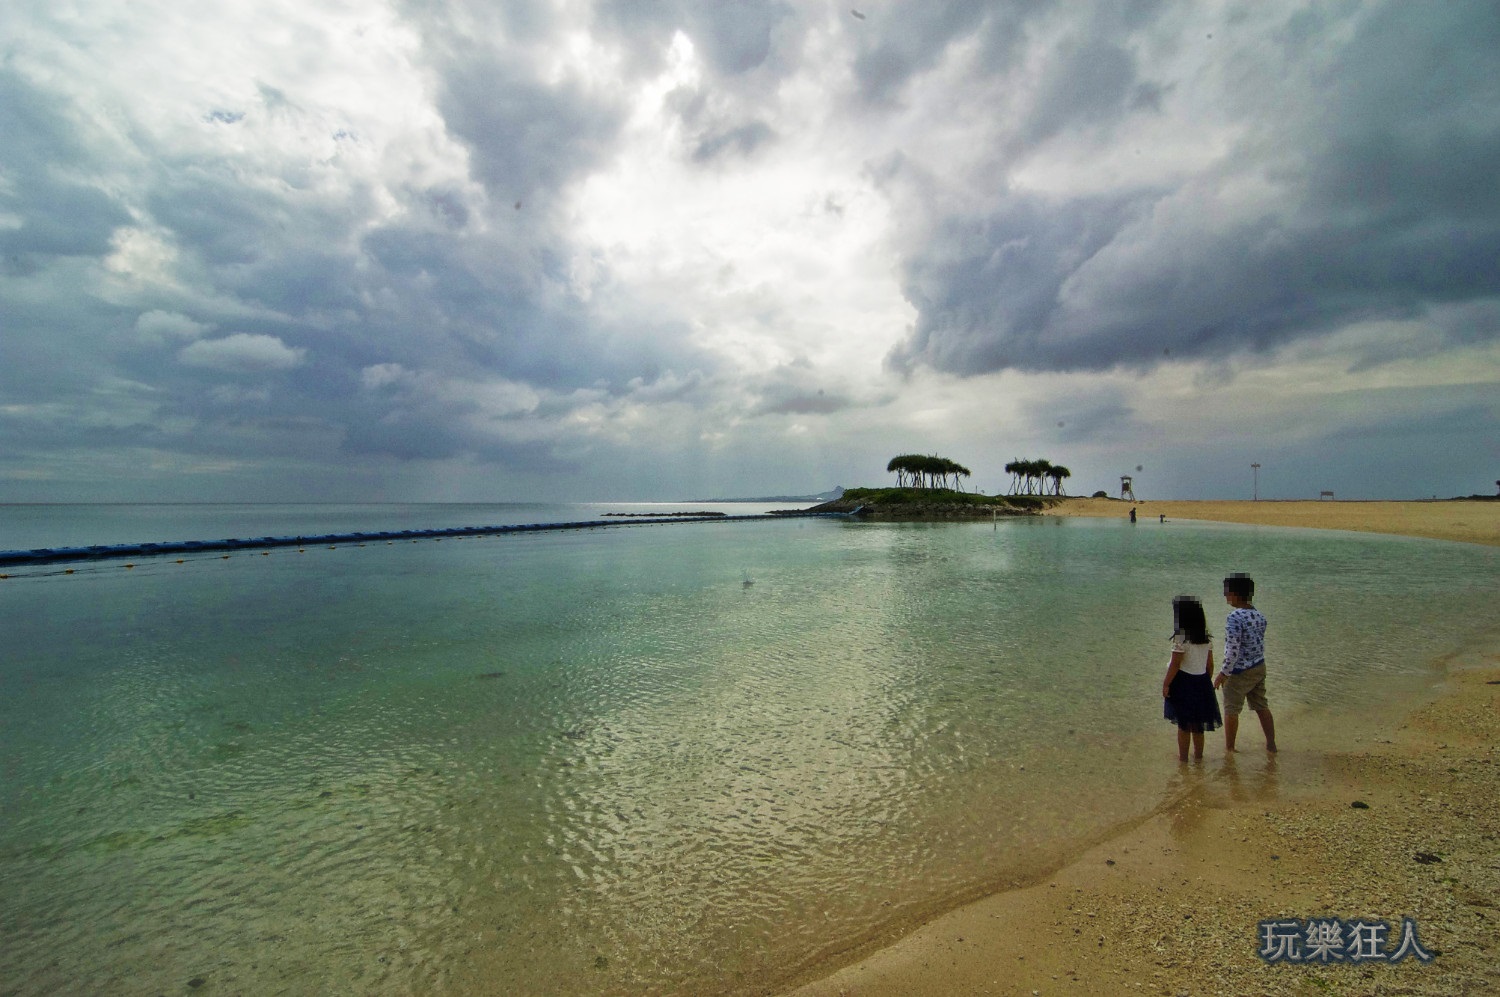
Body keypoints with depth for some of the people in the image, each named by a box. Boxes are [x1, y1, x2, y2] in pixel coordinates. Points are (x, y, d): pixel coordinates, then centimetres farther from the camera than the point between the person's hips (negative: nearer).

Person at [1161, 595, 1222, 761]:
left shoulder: (1181, 636, -18)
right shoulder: (1206, 637, 2)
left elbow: (1175, 664, -17)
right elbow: (1210, 664, 8)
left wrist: (1166, 684, -9)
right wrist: (1206, 682, 21)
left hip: (1183, 682, -6)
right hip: (1202, 681, 6)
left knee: (1183, 723, 7)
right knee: (1198, 724, 18)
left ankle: (1183, 755, 17)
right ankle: (1198, 754, 29)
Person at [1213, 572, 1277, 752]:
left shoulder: (1234, 618, -26)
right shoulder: (1259, 615, 0)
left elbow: (1233, 652, -25)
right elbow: (1260, 643, 10)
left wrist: (1223, 674, -15)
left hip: (1240, 672, -8)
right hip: (1259, 667, 8)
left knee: (1231, 711, 8)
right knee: (1262, 707, 20)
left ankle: (1229, 747, 21)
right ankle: (1271, 744, 30)